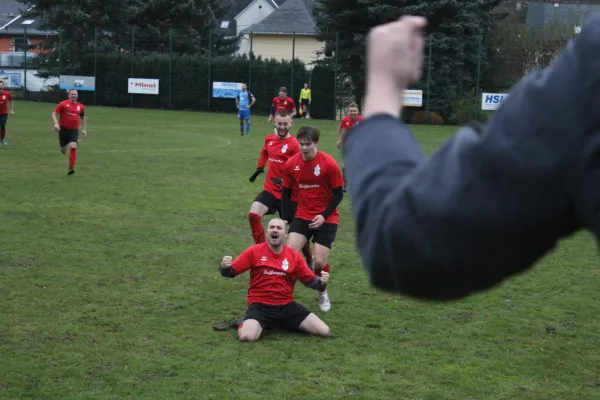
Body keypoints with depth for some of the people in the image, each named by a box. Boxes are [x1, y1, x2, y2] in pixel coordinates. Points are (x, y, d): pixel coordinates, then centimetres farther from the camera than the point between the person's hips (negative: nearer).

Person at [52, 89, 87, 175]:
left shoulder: (80, 106, 6)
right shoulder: (63, 104, -5)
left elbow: (83, 117, 22)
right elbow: (54, 114, -4)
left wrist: (84, 129, 16)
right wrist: (56, 123, -20)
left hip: (74, 130, 1)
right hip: (63, 129, -1)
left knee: (73, 147, -21)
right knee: (63, 151, 7)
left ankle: (71, 168, -16)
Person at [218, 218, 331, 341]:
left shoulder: (294, 256, 5)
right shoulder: (254, 251, -2)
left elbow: (310, 280, 10)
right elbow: (231, 272, 0)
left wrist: (321, 282, -12)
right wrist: (224, 267, -24)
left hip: (286, 305, 3)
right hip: (260, 305, -3)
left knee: (324, 331, -9)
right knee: (247, 336, -34)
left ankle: (283, 322, 14)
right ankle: (245, 324, 6)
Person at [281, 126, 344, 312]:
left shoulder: (329, 163, -15)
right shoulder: (291, 164, -5)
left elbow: (338, 194, -8)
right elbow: (286, 193, 7)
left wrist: (324, 216, -18)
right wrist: (286, 219, -2)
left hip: (326, 219, -3)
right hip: (302, 217, 3)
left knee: (320, 261, -7)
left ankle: (323, 293, 24)